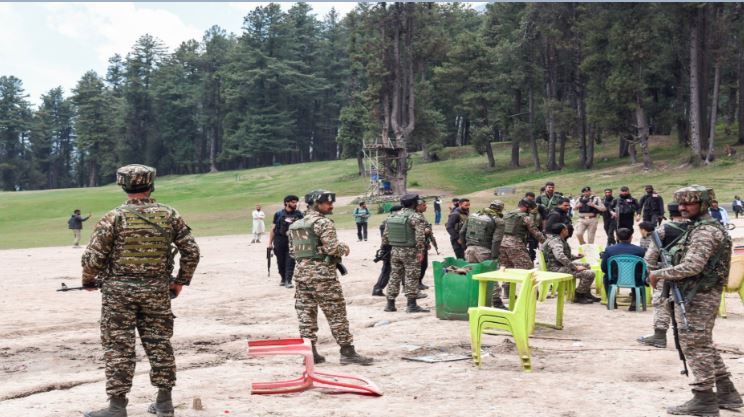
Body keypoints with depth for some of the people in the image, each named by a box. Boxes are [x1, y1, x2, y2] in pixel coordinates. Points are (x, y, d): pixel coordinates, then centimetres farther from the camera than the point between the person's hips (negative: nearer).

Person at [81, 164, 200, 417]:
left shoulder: (115, 217, -7)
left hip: (119, 291, -3)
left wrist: (89, 281, 11)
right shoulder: (169, 215, 1)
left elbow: (94, 256, -8)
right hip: (157, 291, 3)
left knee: (119, 348, 4)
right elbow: (191, 251, 3)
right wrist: (180, 281, 14)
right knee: (159, 345, 11)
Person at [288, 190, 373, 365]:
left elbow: (292, 251, 17)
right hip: (322, 273, -7)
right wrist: (344, 248, 1)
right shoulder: (323, 222, -10)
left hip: (301, 272, 7)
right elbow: (332, 248, -18)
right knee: (336, 314, -2)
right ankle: (347, 352, 1)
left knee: (306, 314, 9)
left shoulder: (294, 225, 14)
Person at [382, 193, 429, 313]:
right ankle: (412, 305, -3)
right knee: (411, 277, -2)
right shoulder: (416, 217, -10)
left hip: (395, 251, 6)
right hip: (410, 252, -6)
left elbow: (385, 235, 12)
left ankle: (390, 304, 16)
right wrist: (421, 251, -16)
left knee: (394, 277, 12)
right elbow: (420, 236, -19)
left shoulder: (392, 217, 10)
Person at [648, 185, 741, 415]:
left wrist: (659, 274, -16)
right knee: (704, 344, 17)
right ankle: (726, 393, 25)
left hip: (696, 298, -10)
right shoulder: (701, 227, 15)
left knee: (695, 345, -4)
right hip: (703, 295, 10)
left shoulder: (704, 231, -17)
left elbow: (692, 266, -25)